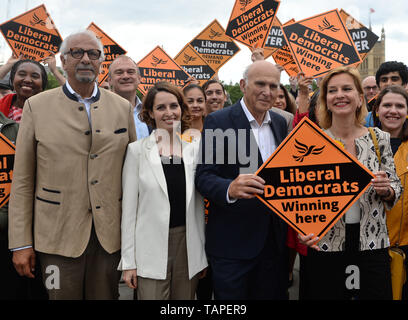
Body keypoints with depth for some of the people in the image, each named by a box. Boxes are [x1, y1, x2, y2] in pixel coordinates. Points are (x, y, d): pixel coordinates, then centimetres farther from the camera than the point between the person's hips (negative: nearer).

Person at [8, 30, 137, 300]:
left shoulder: (123, 108, 7)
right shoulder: (37, 106, 1)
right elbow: (22, 180, 1)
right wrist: (21, 243, -2)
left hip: (110, 236, 2)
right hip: (59, 236, -2)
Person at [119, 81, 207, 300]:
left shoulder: (193, 150, 5)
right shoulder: (137, 150, -3)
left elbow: (198, 205, 11)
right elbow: (129, 208, -3)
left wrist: (203, 255, 11)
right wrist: (129, 261, -5)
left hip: (189, 249, 3)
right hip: (152, 252, -3)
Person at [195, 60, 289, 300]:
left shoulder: (280, 123, 9)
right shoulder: (218, 121, -9)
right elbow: (204, 176, -15)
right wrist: (230, 188, -36)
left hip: (275, 240, 6)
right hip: (232, 243, -5)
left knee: (274, 293, 17)